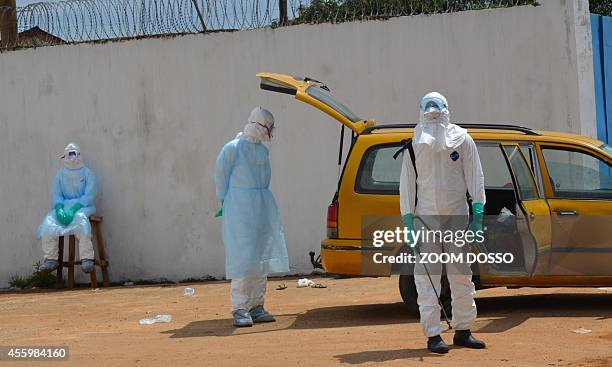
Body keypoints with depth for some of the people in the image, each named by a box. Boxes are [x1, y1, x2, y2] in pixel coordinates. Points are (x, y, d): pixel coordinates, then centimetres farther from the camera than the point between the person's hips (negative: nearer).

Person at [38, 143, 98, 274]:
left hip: (82, 206, -4)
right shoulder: (60, 175, 16)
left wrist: (73, 210, -22)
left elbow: (89, 196, -7)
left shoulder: (88, 174, 5)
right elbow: (56, 195, 8)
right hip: (63, 206, 4)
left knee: (80, 219, -39)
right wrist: (59, 209, -16)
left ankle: (87, 259, -41)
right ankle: (51, 259, -22)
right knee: (48, 222, -27)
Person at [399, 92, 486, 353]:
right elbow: (407, 185, 4)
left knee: (462, 276, 6)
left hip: (458, 215, 1)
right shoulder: (415, 145, 5)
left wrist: (477, 217, -4)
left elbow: (475, 178, 4)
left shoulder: (462, 140, 5)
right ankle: (433, 335, -3)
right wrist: (408, 224, -3)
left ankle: (463, 330, 15)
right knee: (427, 278, -6)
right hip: (426, 217, -1)